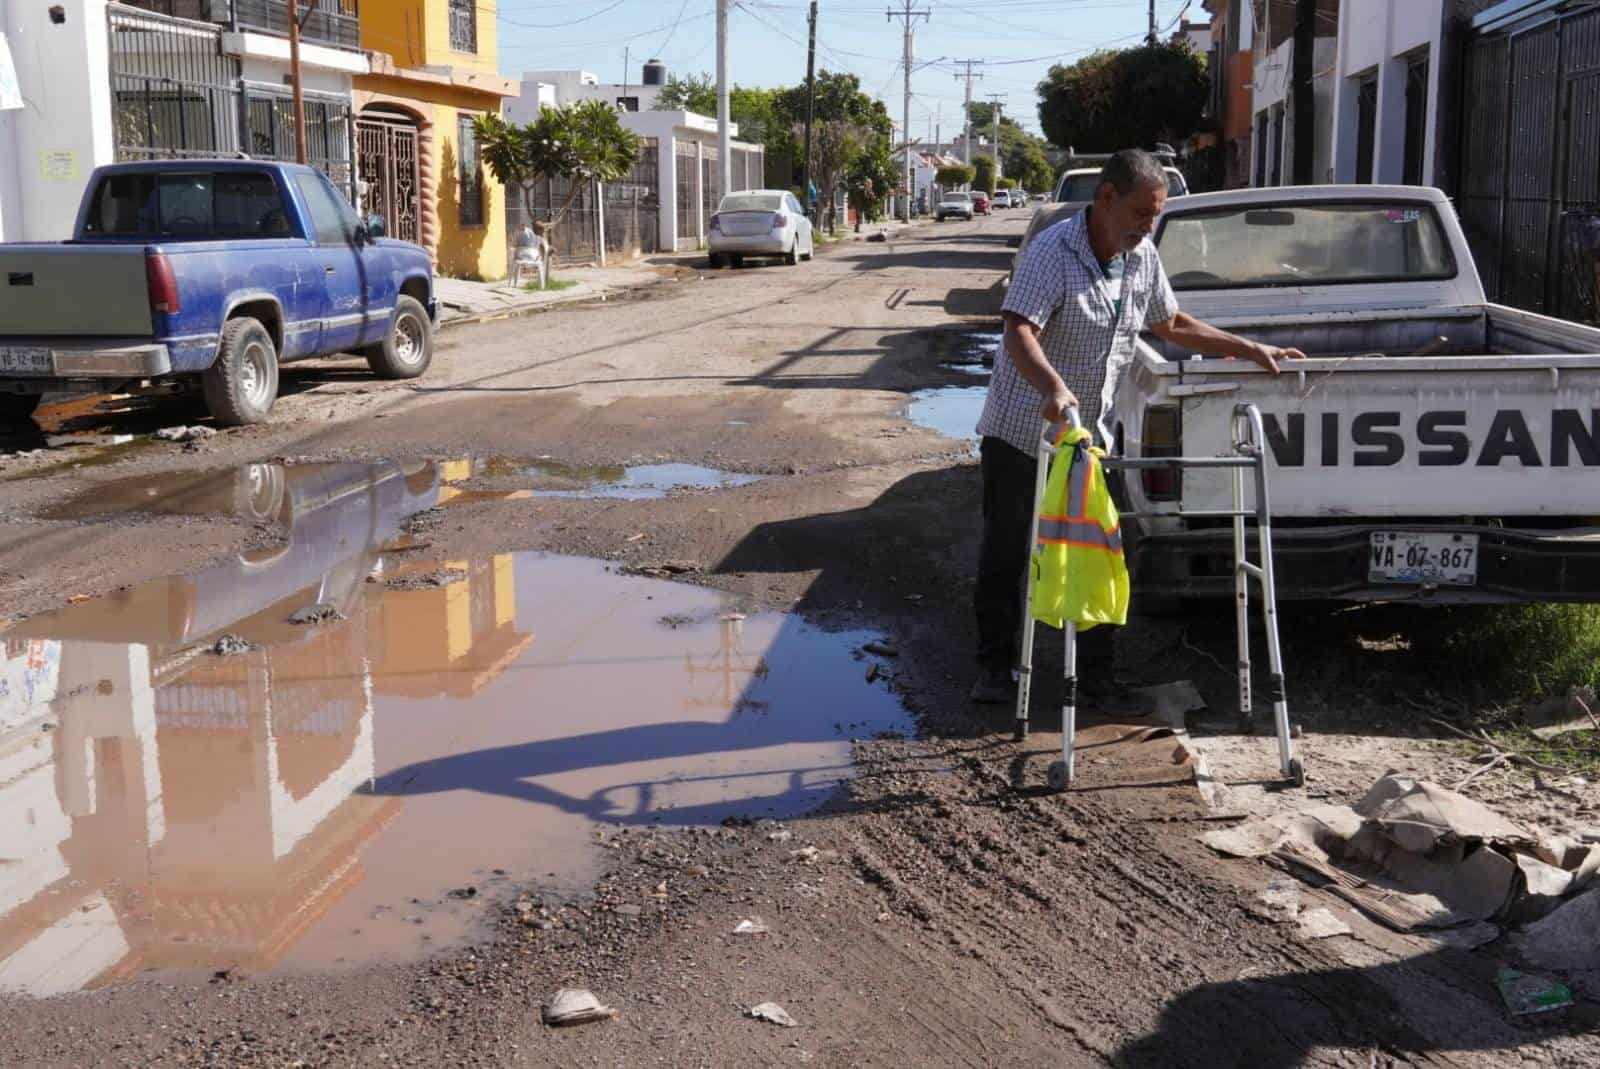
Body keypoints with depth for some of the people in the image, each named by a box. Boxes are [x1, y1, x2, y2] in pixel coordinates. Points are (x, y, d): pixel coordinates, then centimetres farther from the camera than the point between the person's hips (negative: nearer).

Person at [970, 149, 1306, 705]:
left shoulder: (1143, 257, 2)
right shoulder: (1053, 251, -20)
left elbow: (1171, 325, 17)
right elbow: (1019, 333, -32)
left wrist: (1250, 350, 12)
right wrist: (1054, 387, -50)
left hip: (1090, 434, 6)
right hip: (1021, 430, -5)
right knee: (1005, 553, 3)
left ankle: (1095, 675, 15)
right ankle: (995, 667, 17)